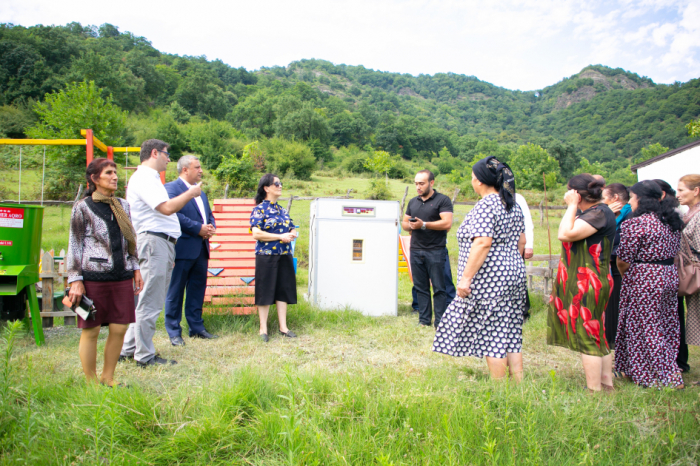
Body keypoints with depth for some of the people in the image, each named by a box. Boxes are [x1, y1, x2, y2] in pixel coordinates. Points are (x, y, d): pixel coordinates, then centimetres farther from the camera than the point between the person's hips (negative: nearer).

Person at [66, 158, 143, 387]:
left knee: (119, 328, 5)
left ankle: (108, 378, 22)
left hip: (122, 277, 5)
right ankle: (91, 382, 18)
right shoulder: (83, 207, -1)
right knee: (91, 331, 3)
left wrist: (135, 269, 16)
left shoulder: (123, 205, 14)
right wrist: (76, 280, -5)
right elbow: (74, 246, -1)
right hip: (93, 277, -5)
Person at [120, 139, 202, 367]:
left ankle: (129, 349, 23)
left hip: (163, 242, 11)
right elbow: (167, 208, -23)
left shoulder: (150, 178, 22)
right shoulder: (143, 178, -10)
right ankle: (145, 355, 4)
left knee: (149, 299, 14)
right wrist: (190, 193, -9)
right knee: (150, 302, -4)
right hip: (154, 241, -11)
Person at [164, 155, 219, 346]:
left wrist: (211, 227, 0)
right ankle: (174, 332, 11)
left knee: (198, 289, 13)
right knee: (175, 291, 2)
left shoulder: (201, 192, 20)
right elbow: (174, 214, -18)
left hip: (201, 248, 8)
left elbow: (209, 214, 22)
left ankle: (196, 327, 23)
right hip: (182, 249, -8)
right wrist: (198, 228, -17)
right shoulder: (172, 188, -7)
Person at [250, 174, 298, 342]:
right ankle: (263, 329, 11)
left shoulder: (282, 210, 15)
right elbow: (256, 234, -15)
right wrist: (280, 236, -17)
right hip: (266, 257, -6)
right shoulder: (259, 209, -5)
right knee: (265, 292, 1)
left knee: (283, 290, 8)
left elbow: (292, 229, 22)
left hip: (284, 256, 6)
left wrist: (292, 234, -3)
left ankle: (283, 327, 17)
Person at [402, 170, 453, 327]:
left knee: (439, 288, -2)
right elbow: (404, 222, 22)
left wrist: (423, 225, -15)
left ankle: (440, 322, 3)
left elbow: (447, 223, -13)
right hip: (416, 250, 5)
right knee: (420, 287, 7)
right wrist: (409, 226, -2)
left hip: (436, 251, -5)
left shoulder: (443, 200, -1)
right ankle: (424, 320, 15)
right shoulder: (413, 202, 18)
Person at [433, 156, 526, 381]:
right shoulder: (513, 205, 13)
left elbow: (482, 244, -23)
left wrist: (466, 277, -21)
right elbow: (521, 241, 18)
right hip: (514, 275, 9)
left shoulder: (485, 206, -14)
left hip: (490, 279, -9)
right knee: (510, 333, 13)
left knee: (492, 333, -1)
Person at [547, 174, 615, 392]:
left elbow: (565, 234, -26)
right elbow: (568, 234, 15)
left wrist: (572, 205, -16)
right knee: (597, 336, 17)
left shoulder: (600, 213, -16)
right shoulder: (592, 212, 13)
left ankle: (594, 390, 5)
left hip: (588, 284, -11)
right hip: (584, 282, 11)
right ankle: (607, 383, 28)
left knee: (587, 337, -4)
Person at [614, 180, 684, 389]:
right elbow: (673, 252, 14)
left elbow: (623, 260, -15)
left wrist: (627, 277, 3)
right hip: (669, 276, 9)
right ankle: (670, 374, 28)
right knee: (665, 328, 17)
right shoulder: (672, 221, 9)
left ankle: (661, 377, 10)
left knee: (645, 329, 3)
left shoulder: (636, 224, -17)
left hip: (644, 281, -9)